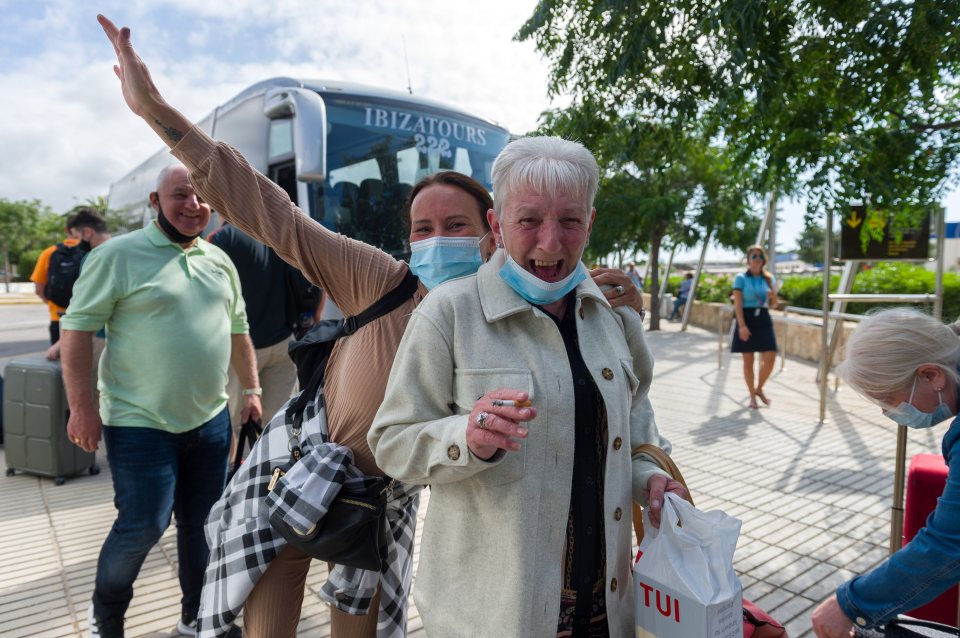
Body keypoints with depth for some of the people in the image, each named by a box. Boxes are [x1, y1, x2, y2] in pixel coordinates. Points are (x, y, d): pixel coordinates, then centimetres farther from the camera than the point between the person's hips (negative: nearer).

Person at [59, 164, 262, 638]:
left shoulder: (220, 261, 8)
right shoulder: (118, 255, -10)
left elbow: (238, 329, 17)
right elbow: (77, 328, -10)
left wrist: (251, 389, 15)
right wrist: (82, 407, -14)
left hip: (210, 420, 6)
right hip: (140, 423, -5)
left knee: (203, 523, 13)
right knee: (142, 526, 0)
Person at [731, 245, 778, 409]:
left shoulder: (769, 278, 10)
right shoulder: (741, 278, -3)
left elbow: (772, 305, 15)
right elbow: (738, 304, -9)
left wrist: (773, 296, -8)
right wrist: (742, 325, -19)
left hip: (763, 320, 4)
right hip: (746, 319, -3)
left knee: (770, 358, -6)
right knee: (748, 360, 2)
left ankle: (759, 388, 19)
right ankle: (752, 396, 15)